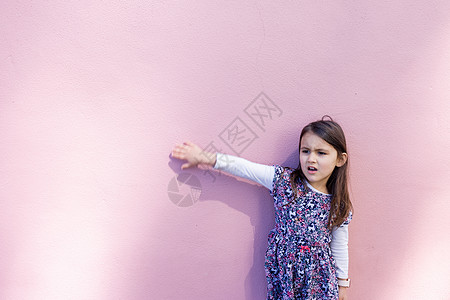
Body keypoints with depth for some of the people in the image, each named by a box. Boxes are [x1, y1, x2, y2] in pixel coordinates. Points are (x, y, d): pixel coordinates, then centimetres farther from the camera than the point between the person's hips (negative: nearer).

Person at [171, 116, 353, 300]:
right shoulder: (283, 180, -10)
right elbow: (244, 167, -11)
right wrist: (206, 158, -14)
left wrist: (342, 283, 9)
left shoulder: (338, 205, -7)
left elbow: (340, 247, 3)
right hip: (283, 270, 0)